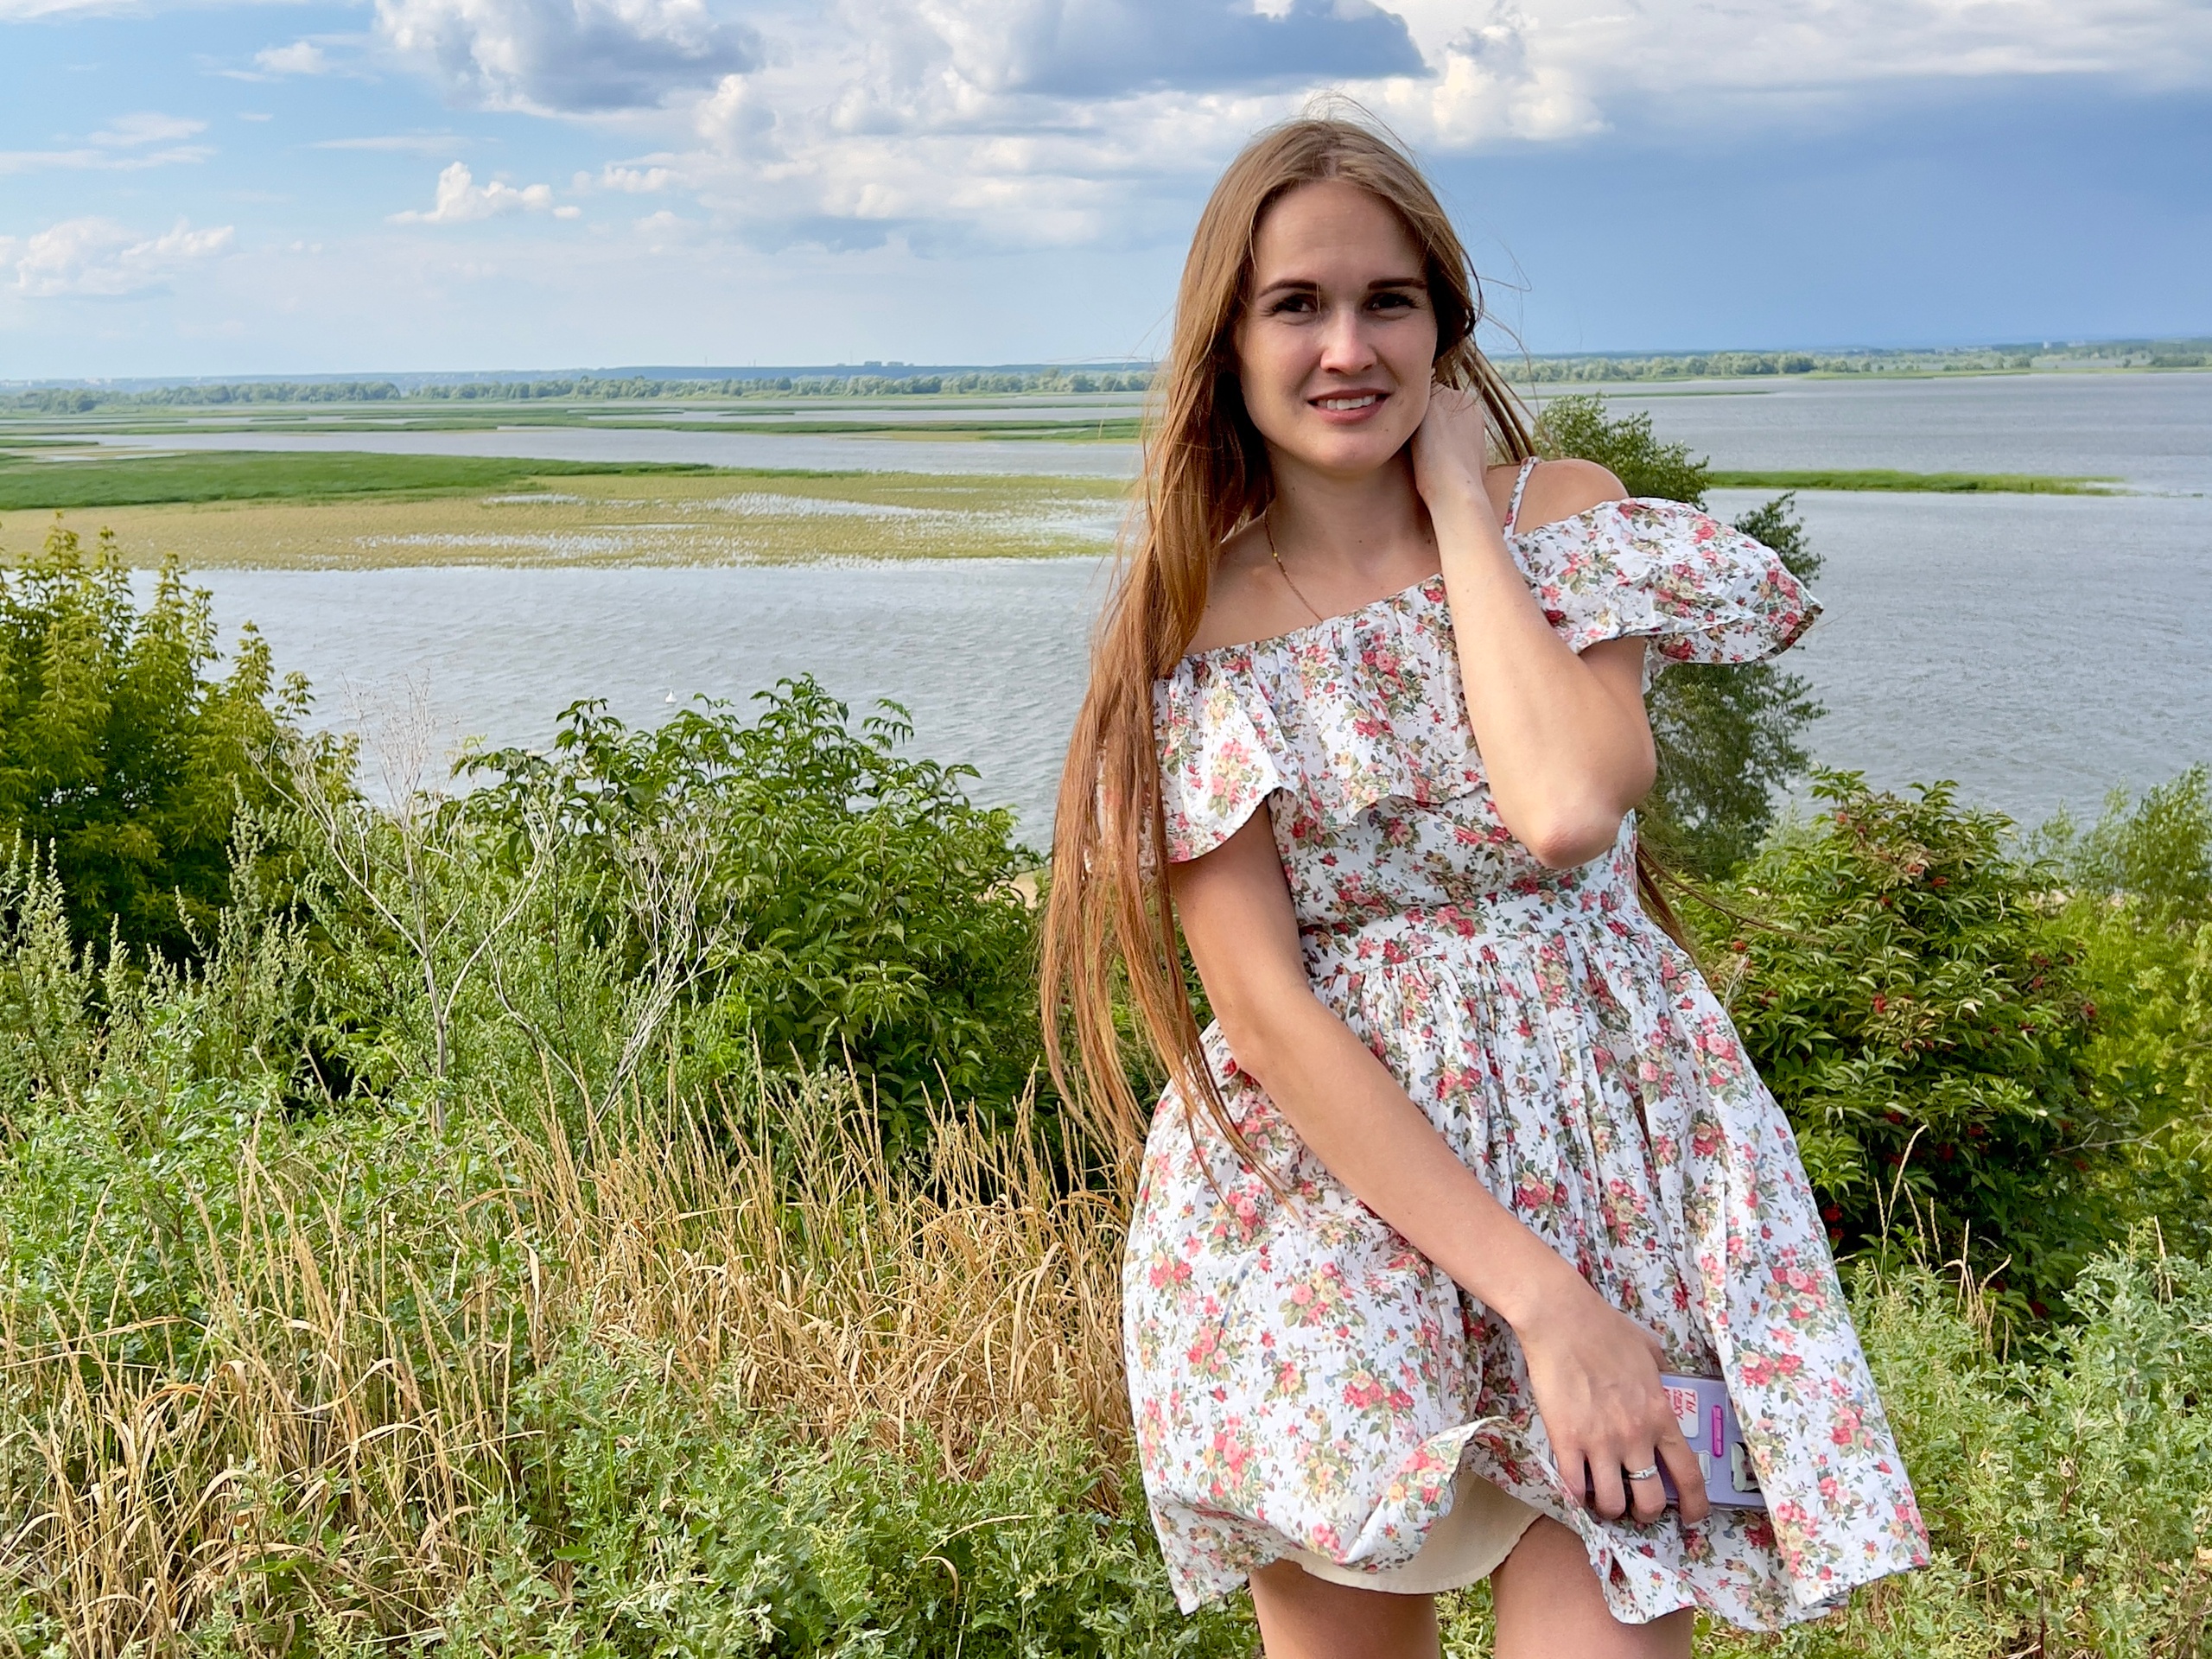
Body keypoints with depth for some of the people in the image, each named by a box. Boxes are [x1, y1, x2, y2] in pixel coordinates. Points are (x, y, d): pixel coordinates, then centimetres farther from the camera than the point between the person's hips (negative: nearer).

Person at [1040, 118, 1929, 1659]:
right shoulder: (1197, 624, -2)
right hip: (1329, 1175, 0)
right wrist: (1539, 1301, -17)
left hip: (1616, 1156, 1)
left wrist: (1461, 504, -8)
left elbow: (1568, 810, -18)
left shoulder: (1565, 514, 2)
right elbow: (1265, 1008, -11)